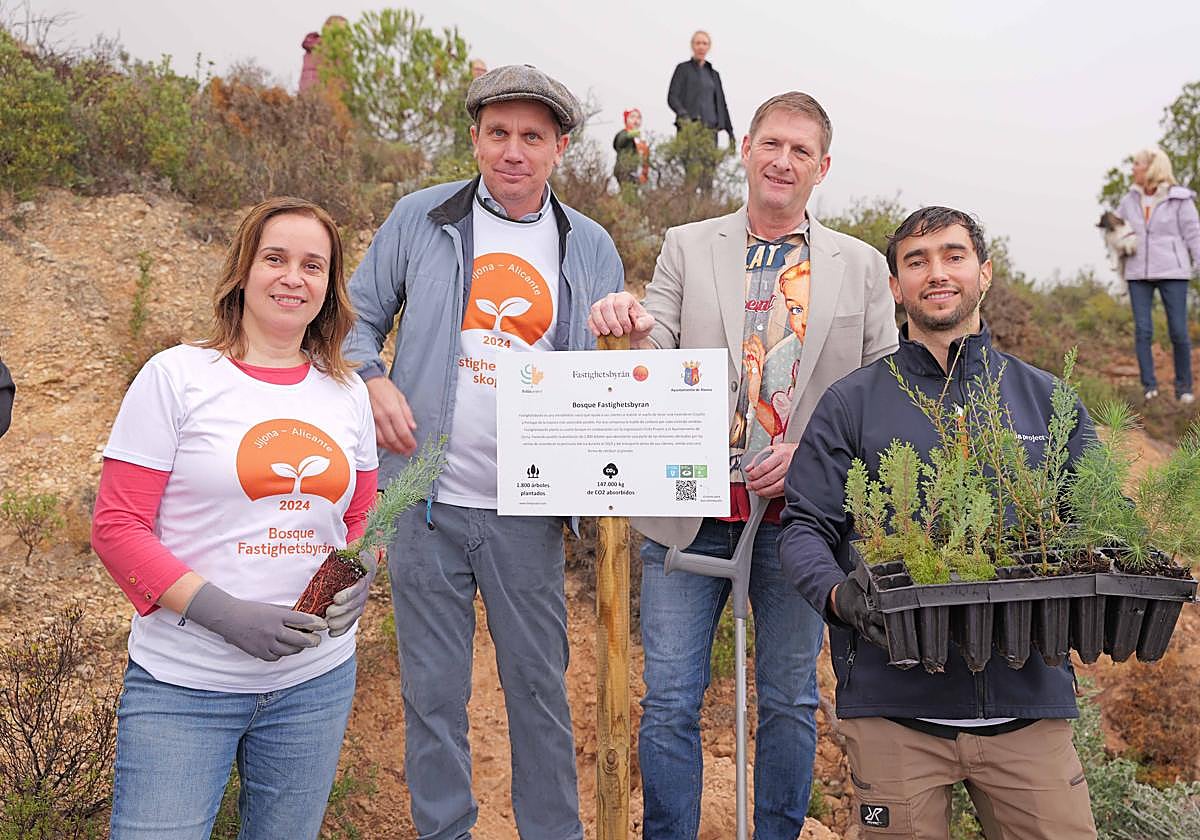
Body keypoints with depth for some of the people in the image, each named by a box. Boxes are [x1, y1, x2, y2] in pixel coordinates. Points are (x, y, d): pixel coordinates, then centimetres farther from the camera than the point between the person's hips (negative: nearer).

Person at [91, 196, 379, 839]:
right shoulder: (177, 376, -6)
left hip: (316, 682, 4)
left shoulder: (347, 392, 7)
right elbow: (116, 527, -8)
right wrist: (225, 613, -19)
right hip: (183, 688, -4)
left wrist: (359, 577, -6)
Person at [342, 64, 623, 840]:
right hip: (428, 501, 0)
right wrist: (373, 383, -9)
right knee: (434, 690, 10)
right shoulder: (419, 220, 3)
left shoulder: (591, 248, 6)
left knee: (539, 686, 9)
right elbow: (359, 321, 11)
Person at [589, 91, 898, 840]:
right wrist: (632, 331, -22)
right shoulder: (686, 247, 6)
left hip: (799, 509, 1)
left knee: (790, 700, 13)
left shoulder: (861, 265, 7)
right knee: (669, 701, 3)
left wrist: (811, 450, -11)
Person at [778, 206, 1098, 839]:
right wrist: (838, 595, -18)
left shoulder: (1047, 401, 13)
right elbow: (805, 528, 1)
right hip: (893, 703, -1)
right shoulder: (851, 405, 6)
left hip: (1027, 698, 2)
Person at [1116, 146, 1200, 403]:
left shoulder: (1179, 199, -1)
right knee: (1142, 330, -2)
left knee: (1179, 331, -2)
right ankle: (1149, 385, 3)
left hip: (1172, 272, -3)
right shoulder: (1130, 200, 9)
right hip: (1138, 274, 3)